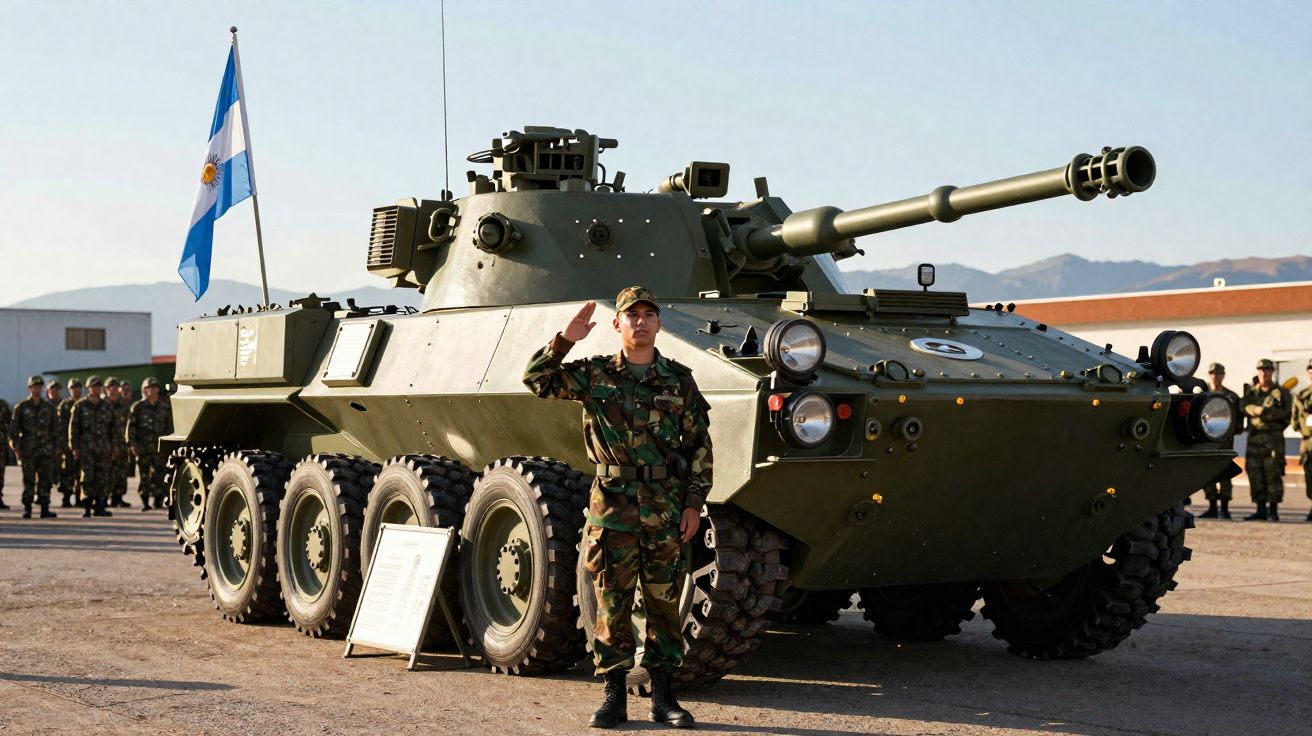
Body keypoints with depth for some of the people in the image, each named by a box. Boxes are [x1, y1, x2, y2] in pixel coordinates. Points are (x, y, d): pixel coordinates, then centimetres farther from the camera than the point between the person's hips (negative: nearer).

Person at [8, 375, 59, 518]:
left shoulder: (49, 407, 10)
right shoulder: (21, 407, 3)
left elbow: (55, 427, 13)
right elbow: (13, 427, 1)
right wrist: (15, 447, -6)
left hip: (46, 449, 2)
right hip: (28, 450, -2)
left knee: (46, 480, -1)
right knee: (29, 481, -2)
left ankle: (45, 509, 2)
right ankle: (27, 509, 3)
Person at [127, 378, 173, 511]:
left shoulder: (164, 408, 12)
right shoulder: (138, 407, 3)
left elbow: (169, 427, 18)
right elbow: (131, 427, 0)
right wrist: (133, 445, -7)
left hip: (159, 448, 2)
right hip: (143, 448, -2)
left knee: (159, 475, -5)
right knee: (144, 475, 0)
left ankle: (158, 500, 6)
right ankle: (144, 502, 7)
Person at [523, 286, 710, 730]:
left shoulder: (678, 380, 6)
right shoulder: (594, 375, 4)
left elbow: (699, 445, 7)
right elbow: (537, 379, -6)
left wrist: (694, 503, 1)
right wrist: (564, 340, -17)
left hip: (666, 510, 1)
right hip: (611, 506, -1)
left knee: (664, 604, 5)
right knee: (612, 605, 2)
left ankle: (663, 698, 13)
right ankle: (614, 697, 10)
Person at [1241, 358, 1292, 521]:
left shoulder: (1281, 392, 5)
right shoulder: (1251, 392, 16)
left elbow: (1286, 413, -9)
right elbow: (1246, 408, 1)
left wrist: (1262, 411, -11)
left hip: (1273, 438, -4)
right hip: (1254, 438, 4)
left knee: (1273, 474, -6)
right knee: (1255, 474, 4)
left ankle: (1273, 511, -2)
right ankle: (1261, 510, 11)